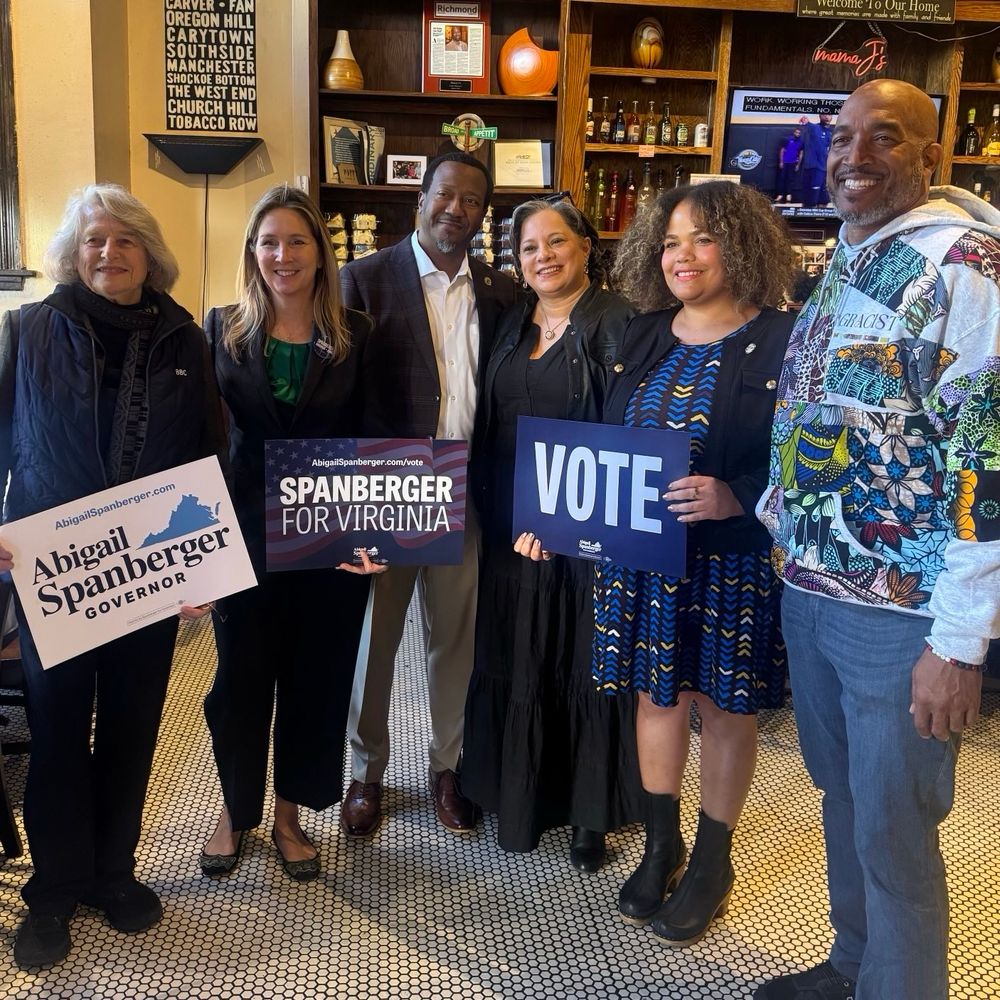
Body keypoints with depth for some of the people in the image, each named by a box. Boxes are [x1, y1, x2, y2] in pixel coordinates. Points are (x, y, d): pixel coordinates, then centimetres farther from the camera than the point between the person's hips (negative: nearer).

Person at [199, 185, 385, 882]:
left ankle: (289, 816, 32)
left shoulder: (356, 335, -1)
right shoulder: (224, 330, 1)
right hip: (244, 535, 0)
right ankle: (235, 813, 35)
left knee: (315, 678, 11)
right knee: (241, 675, 12)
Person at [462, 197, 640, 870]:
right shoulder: (512, 324, 12)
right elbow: (489, 424, 14)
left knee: (586, 664, 6)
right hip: (511, 527, 5)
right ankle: (520, 797, 30)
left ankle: (592, 812, 24)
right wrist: (487, 506, 7)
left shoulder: (616, 323, -7)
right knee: (516, 662, 12)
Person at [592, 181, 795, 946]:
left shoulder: (781, 342, -10)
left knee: (726, 706, 11)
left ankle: (713, 858, 32)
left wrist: (735, 497, -28)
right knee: (656, 694, 16)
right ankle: (661, 844, 36)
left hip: (734, 559, -4)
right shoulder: (642, 336, 7)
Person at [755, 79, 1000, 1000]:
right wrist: (781, 531, 13)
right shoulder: (840, 266, 12)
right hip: (810, 591, 8)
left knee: (894, 839, 7)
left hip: (902, 612, -8)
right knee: (844, 802, 22)